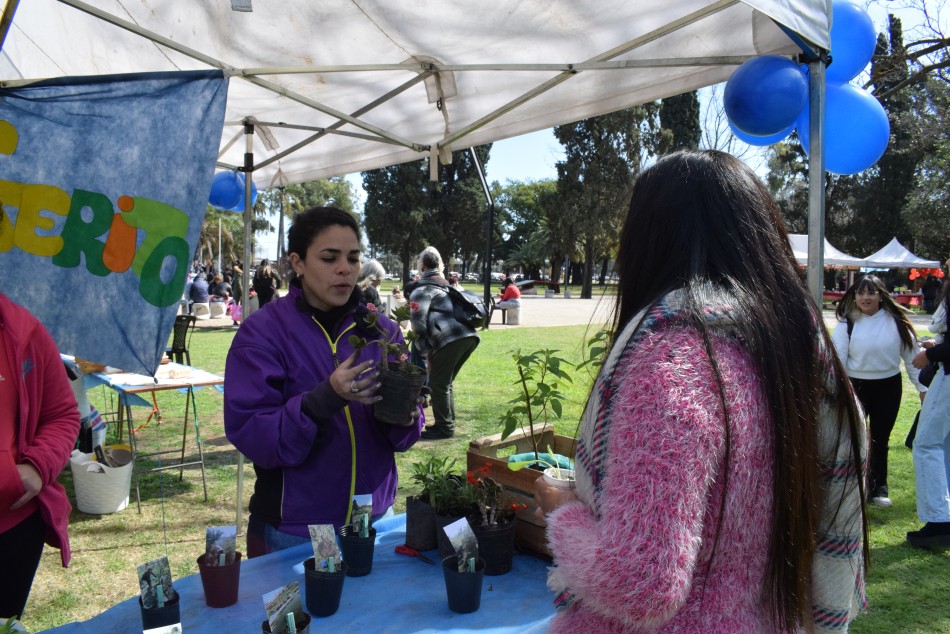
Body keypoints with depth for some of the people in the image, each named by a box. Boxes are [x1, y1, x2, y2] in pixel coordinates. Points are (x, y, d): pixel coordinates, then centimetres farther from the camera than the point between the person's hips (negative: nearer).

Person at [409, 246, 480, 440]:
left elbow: (419, 323, -3)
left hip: (450, 338, -8)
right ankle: (448, 423, 28)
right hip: (470, 335, 8)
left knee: (437, 383, 4)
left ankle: (444, 428, 8)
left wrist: (425, 353, 2)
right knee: (445, 382, 22)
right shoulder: (445, 286, 34)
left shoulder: (420, 290, 8)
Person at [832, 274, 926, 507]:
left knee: (880, 439, 10)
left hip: (888, 386, 1)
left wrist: (923, 387, 4)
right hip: (856, 386, -1)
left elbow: (911, 356, 4)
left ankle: (879, 488, 23)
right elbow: (837, 359, -9)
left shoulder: (897, 322, -2)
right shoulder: (847, 324, -7)